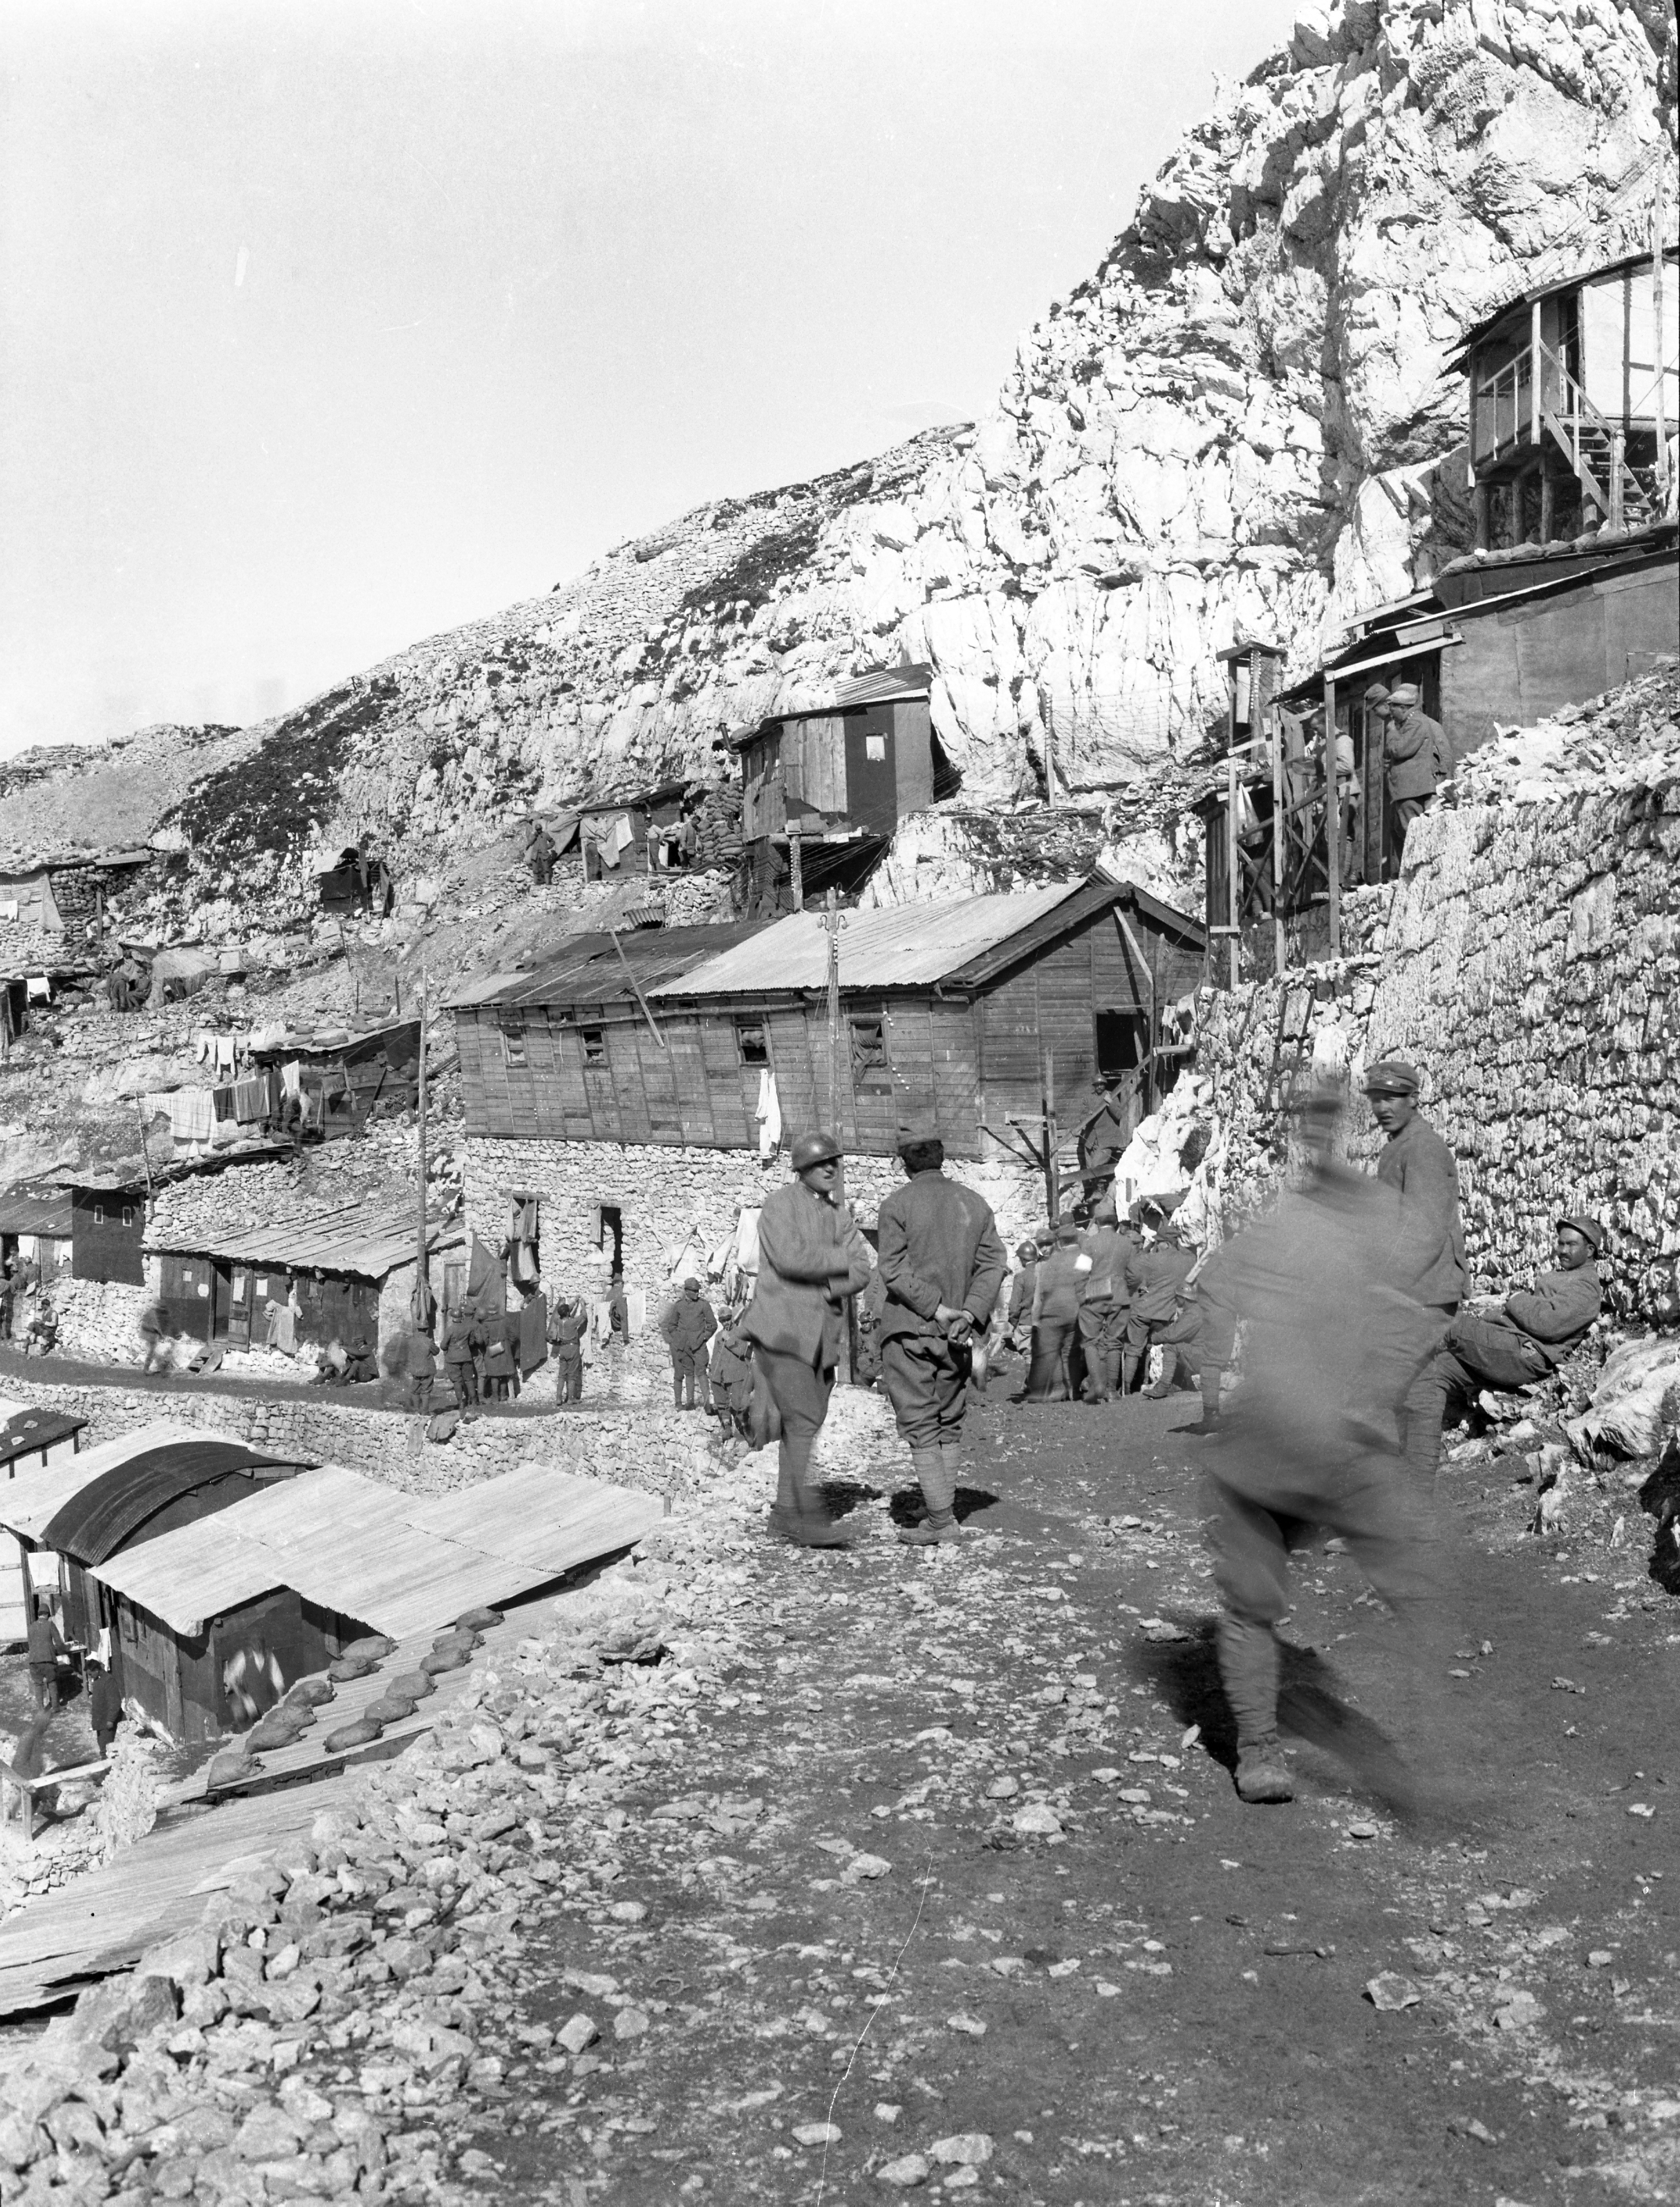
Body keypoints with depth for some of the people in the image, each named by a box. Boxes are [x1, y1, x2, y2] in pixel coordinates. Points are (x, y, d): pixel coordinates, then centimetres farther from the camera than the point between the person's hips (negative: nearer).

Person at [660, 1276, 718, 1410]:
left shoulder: (703, 1304, 0)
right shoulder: (678, 1305, 6)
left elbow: (712, 1324, 5)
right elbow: (671, 1324, 18)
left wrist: (704, 1337, -3)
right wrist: (676, 1338, 6)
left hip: (698, 1343, -2)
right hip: (681, 1344, 2)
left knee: (700, 1371, -12)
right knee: (688, 1373, 7)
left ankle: (707, 1401, -15)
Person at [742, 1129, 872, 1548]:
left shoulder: (839, 1213, 15)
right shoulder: (780, 1203, -5)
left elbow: (861, 1270, 5)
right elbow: (789, 1257, -20)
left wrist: (832, 1287, -14)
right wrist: (842, 1259, -8)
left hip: (823, 1334, 7)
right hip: (782, 1330, -7)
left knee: (805, 1424, 7)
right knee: (802, 1421, -14)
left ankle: (785, 1513, 15)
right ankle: (809, 1517, -14)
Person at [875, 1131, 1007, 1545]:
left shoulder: (896, 1205, -6)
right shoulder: (975, 1203, 7)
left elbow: (894, 1270, -14)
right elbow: (993, 1263, 0)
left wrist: (937, 1308, -14)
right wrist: (971, 1312, -8)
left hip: (908, 1329, -4)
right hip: (956, 1337, 5)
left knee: (920, 1426, 0)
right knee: (950, 1425, 15)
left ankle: (941, 1520, -4)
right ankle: (944, 1513, 17)